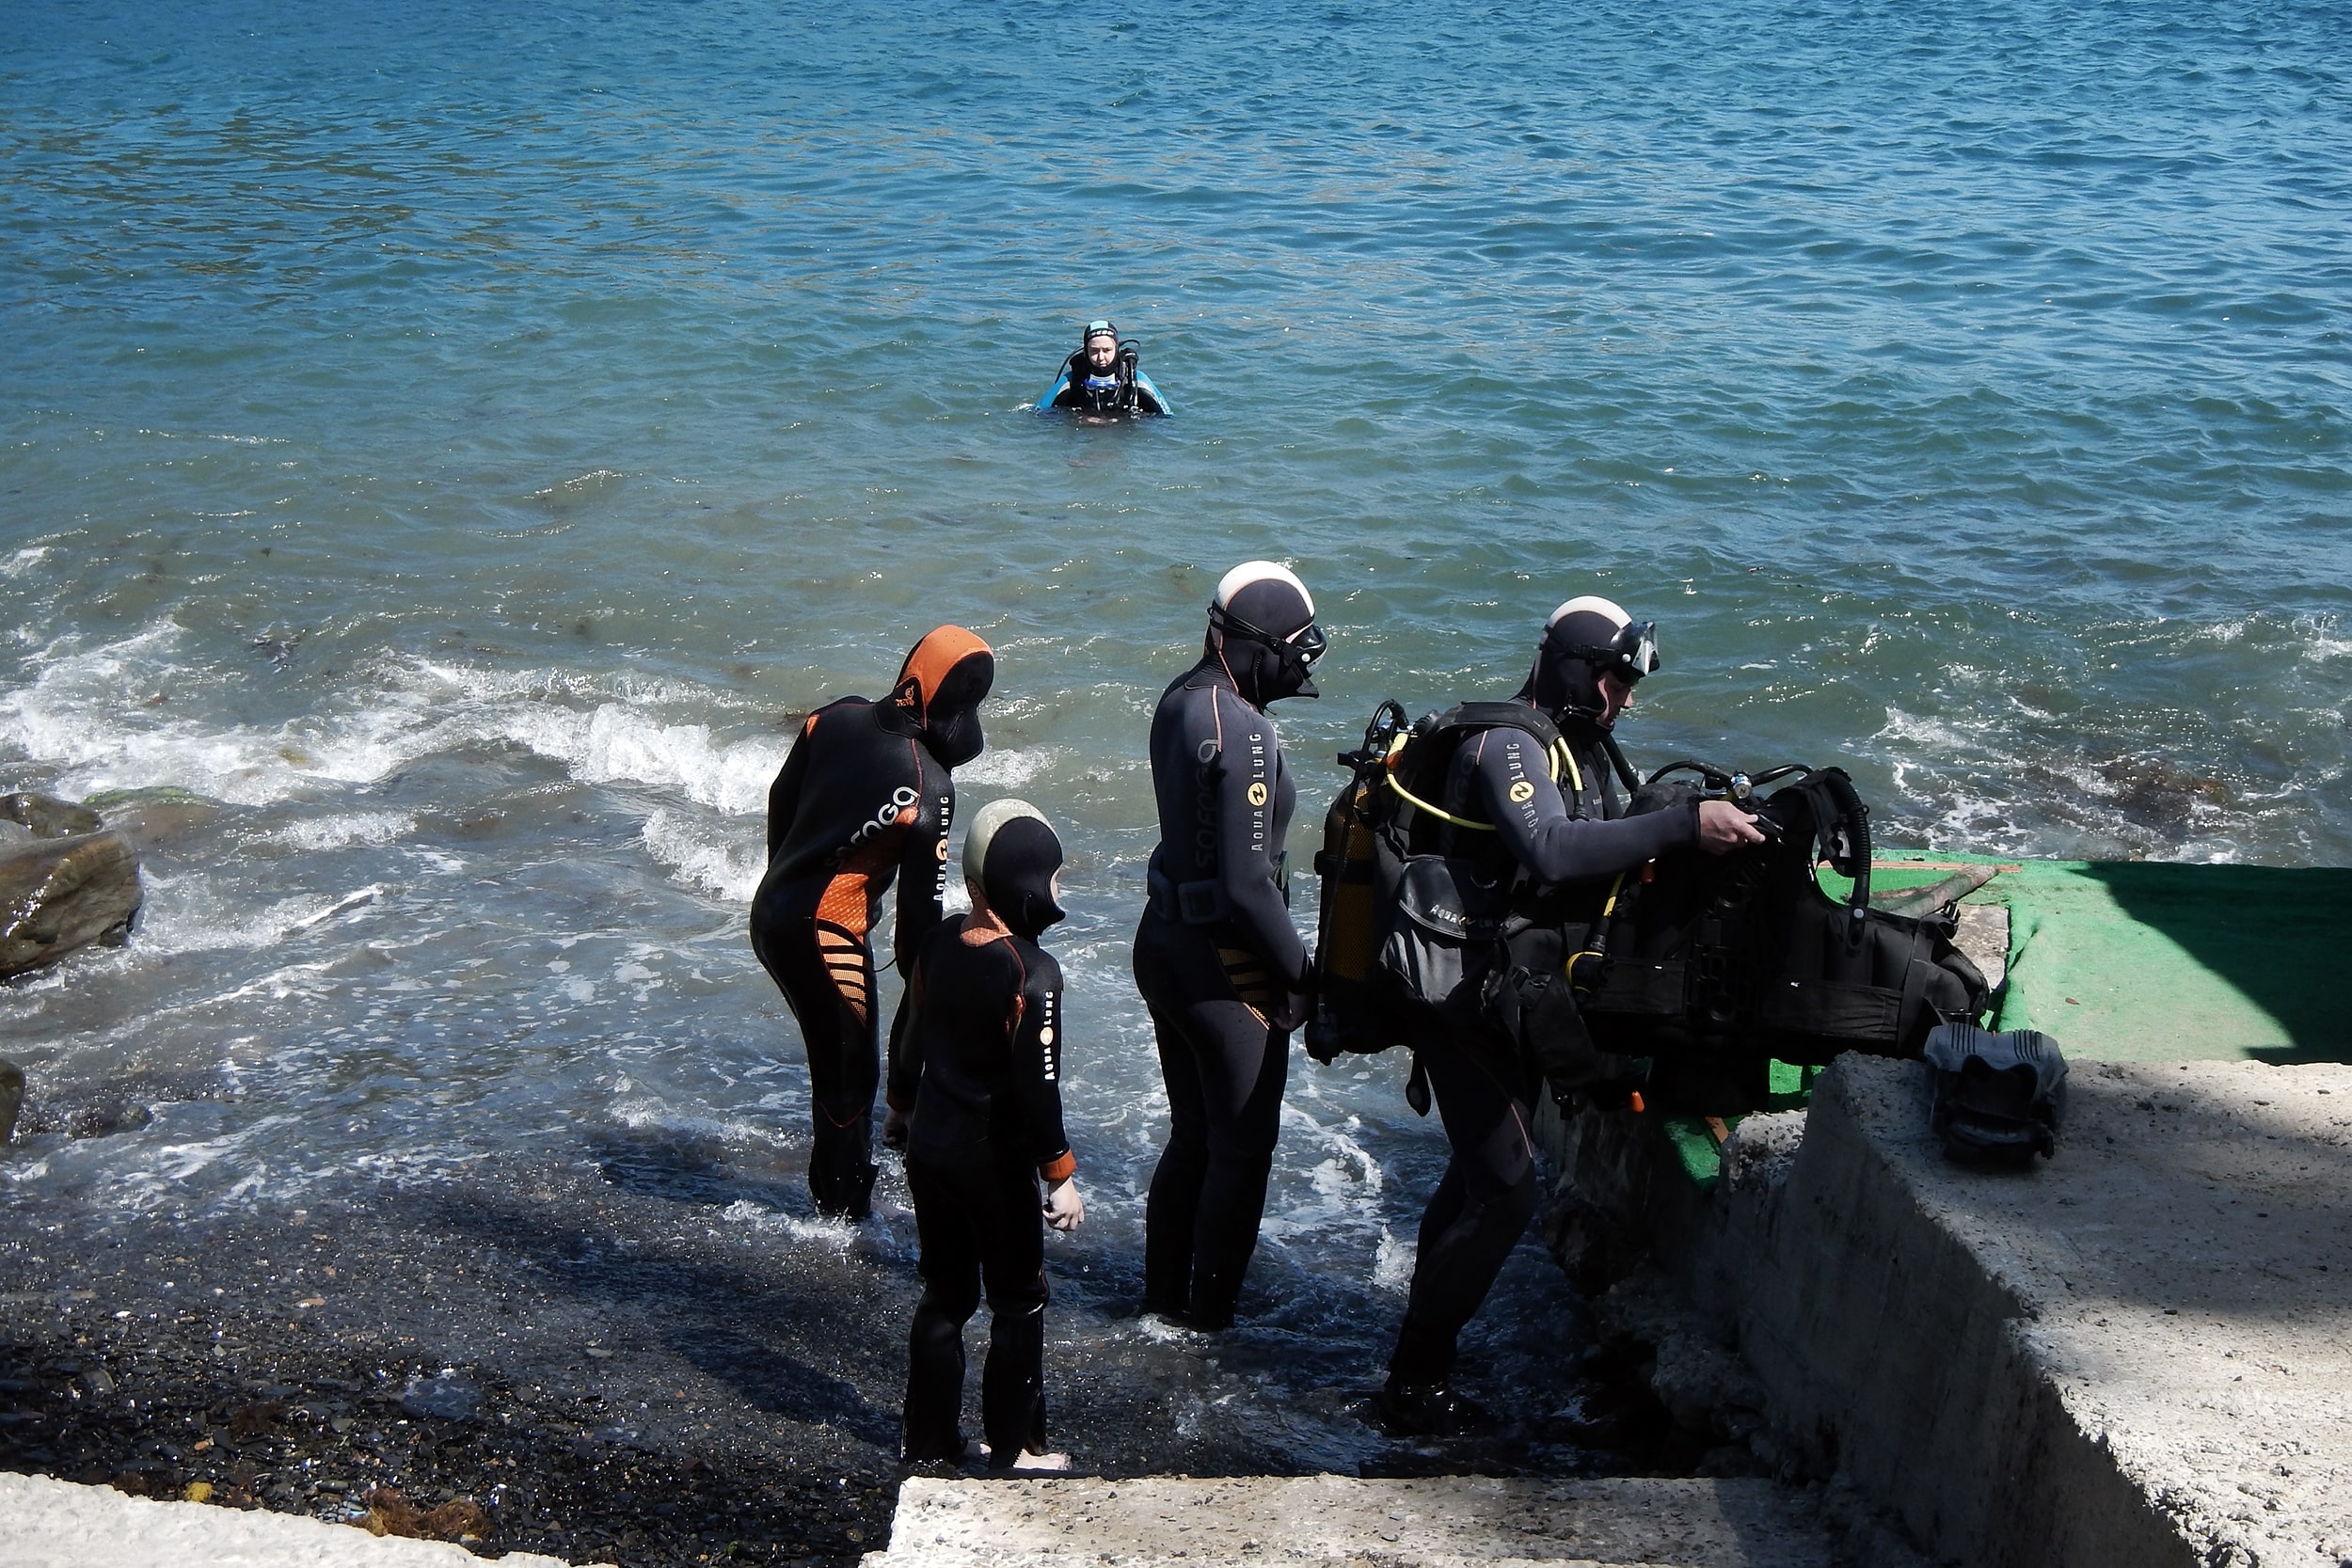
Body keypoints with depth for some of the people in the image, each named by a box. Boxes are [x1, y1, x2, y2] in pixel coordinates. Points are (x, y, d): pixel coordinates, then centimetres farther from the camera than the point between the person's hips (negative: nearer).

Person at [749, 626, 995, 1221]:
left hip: (771, 911, 8)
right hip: (826, 933, -8)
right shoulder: (929, 788, -21)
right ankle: (844, 1212, 20)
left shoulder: (837, 717, -1)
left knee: (833, 1060, 23)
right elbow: (921, 903, -15)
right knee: (851, 1076, 9)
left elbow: (780, 802, 13)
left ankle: (834, 1188, 37)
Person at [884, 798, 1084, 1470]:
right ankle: (1012, 1448, 18)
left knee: (945, 1293, 19)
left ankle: (929, 1438, 27)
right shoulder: (1031, 973, -24)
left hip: (929, 1145, 7)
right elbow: (1036, 1084, -23)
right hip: (994, 1162, -7)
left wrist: (902, 1108, 27)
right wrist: (1060, 1174, -14)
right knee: (1018, 1302, 10)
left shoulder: (939, 943, -2)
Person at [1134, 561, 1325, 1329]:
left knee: (1191, 1136, 23)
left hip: (1164, 939, 9)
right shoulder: (1243, 731, -25)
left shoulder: (1179, 700, 3)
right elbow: (1247, 884, -26)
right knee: (1240, 1152, 8)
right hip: (1224, 966, -9)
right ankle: (1208, 1316, 19)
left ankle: (1163, 1293, 34)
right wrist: (1299, 971, -16)